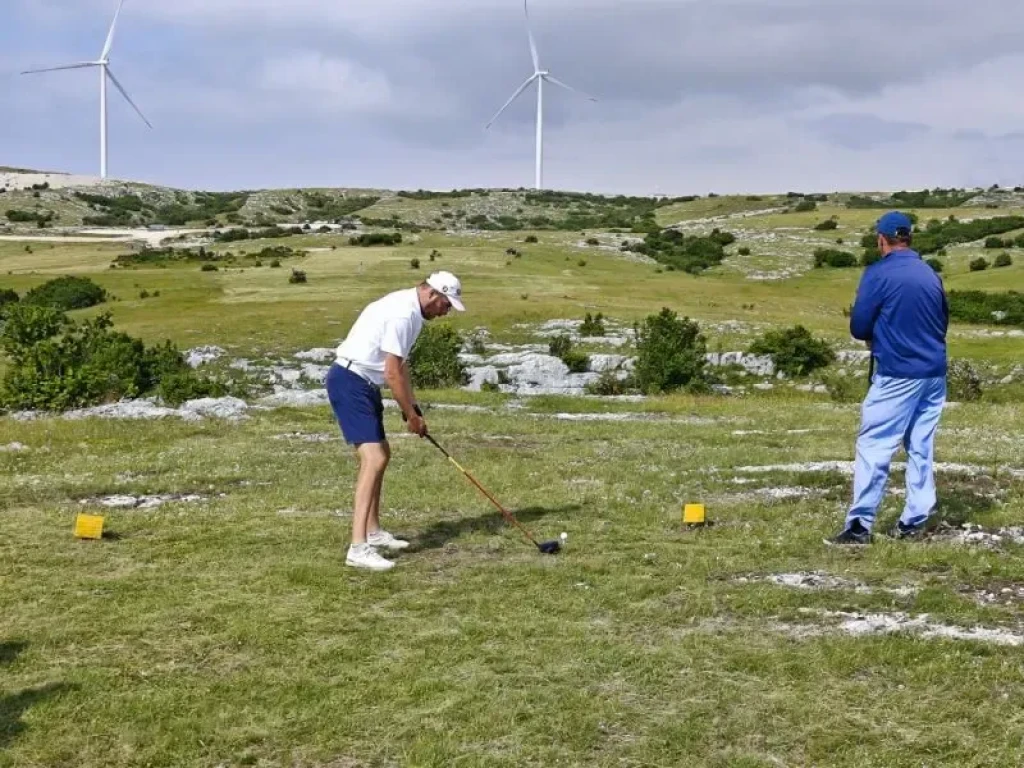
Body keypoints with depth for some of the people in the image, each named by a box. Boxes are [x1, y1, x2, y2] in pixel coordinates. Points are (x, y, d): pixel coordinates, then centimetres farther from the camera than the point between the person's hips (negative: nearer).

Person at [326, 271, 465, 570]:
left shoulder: (409, 310, 13)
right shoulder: (402, 314, -20)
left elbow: (400, 366, 20)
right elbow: (392, 374, -20)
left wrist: (413, 408, 13)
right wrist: (412, 415, -9)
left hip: (363, 384, 11)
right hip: (350, 382, -11)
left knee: (381, 454, 20)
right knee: (373, 459, -19)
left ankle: (372, 532, 30)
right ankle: (358, 548, -22)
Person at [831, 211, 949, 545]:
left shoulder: (879, 273, -10)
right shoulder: (930, 274, 8)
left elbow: (859, 328, -9)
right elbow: (943, 322, 16)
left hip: (897, 375, -6)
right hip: (934, 373, 6)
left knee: (873, 446, -3)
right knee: (922, 448, 11)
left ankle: (860, 524, -5)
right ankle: (914, 521, 15)